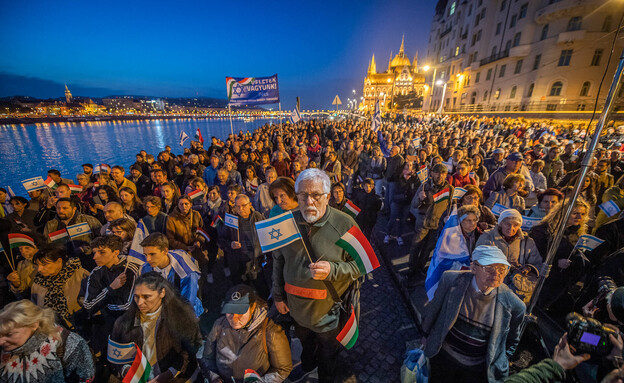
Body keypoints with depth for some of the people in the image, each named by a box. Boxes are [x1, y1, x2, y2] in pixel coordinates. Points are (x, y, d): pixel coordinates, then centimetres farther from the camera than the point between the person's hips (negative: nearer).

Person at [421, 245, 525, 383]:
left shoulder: (512, 304, -18)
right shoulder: (451, 280, -23)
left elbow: (512, 339, 3)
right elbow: (432, 310, -7)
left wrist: (502, 362, 8)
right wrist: (427, 336, 4)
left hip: (478, 368, 0)